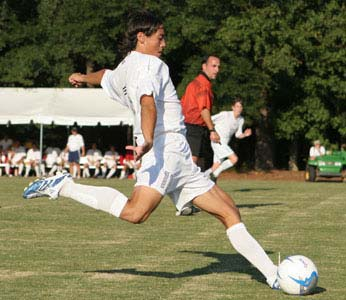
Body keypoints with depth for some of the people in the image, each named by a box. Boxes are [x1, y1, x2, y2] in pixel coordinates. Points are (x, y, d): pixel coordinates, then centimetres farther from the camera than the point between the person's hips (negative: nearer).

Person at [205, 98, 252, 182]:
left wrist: (245, 135, -5)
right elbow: (210, 119, -6)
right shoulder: (225, 114, -11)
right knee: (234, 159, -19)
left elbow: (238, 135, 14)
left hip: (224, 144, 7)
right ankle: (215, 174, -12)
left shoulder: (241, 120, 7)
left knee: (215, 168, 7)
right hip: (217, 142, -7)